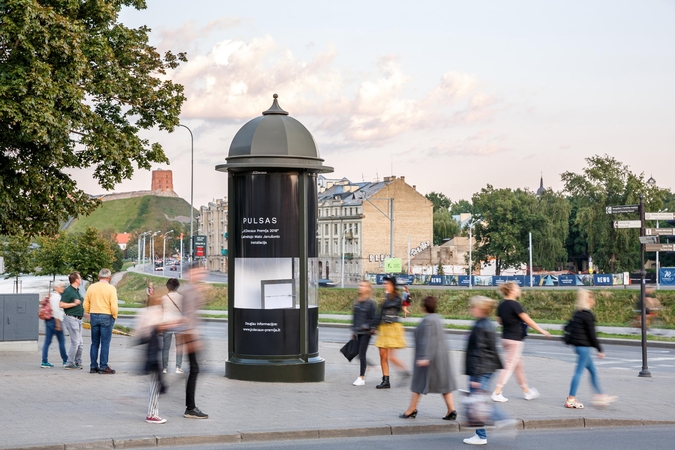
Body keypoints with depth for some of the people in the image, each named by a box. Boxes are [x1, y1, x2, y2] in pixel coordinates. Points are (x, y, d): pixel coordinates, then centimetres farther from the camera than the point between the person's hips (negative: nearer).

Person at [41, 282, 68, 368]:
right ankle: (65, 360, 9)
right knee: (61, 341, 1)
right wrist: (58, 324, -19)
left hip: (48, 321, 10)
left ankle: (44, 362, 1)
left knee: (47, 341, 4)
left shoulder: (51, 296, 19)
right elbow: (55, 311, -18)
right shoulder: (56, 296, -12)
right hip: (55, 320, -10)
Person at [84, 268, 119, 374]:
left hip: (94, 316, 4)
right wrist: (114, 317, 1)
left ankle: (93, 366, 14)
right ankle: (103, 367, 0)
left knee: (95, 343, 12)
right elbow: (114, 306, -14)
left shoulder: (91, 287, 5)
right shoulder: (111, 288, -9)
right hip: (106, 317, -4)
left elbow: (86, 305, 8)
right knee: (105, 343, 0)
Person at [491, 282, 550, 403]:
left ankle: (526, 391, 26)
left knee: (518, 365, 17)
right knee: (510, 366, -4)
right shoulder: (514, 304, -17)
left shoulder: (501, 305, 6)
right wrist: (542, 331, -7)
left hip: (505, 337, 8)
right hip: (515, 339, -8)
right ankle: (497, 393, -6)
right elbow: (528, 320, -15)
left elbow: (500, 321, 16)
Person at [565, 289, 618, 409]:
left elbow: (570, 330, 16)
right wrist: (600, 350, -10)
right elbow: (592, 334, -15)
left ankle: (600, 396, 20)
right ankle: (571, 400, -5)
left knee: (593, 371, 16)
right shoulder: (587, 315, -16)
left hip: (577, 345, 10)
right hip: (584, 346, -10)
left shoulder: (577, 314, 11)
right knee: (579, 372, -6)